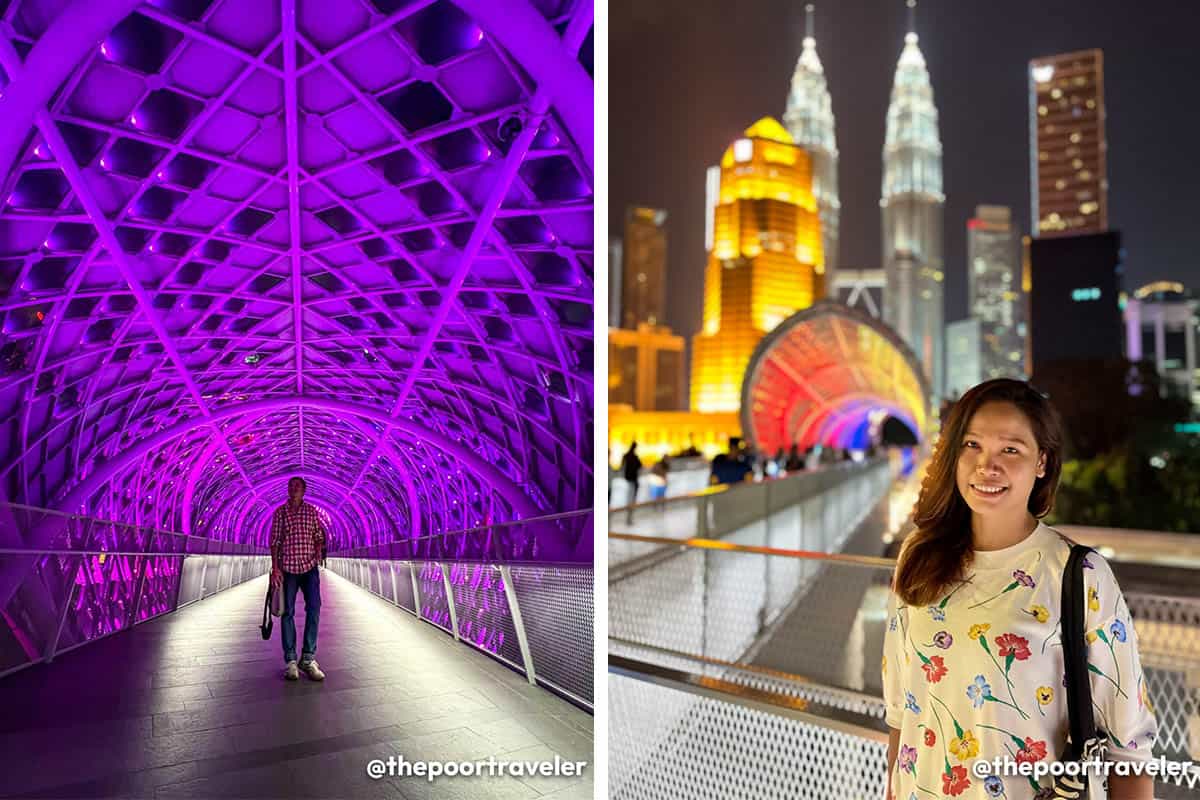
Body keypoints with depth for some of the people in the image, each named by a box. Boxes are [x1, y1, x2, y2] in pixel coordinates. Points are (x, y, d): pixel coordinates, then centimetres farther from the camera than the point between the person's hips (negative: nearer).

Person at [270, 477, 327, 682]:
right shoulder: (280, 512, 5)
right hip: (287, 568, -1)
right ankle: (290, 660, 9)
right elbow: (274, 542, 2)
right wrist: (275, 568, -5)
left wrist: (317, 554, -6)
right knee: (288, 612, 3)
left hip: (309, 567, 1)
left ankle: (308, 658, 1)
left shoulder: (312, 511, 8)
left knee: (314, 608, -7)